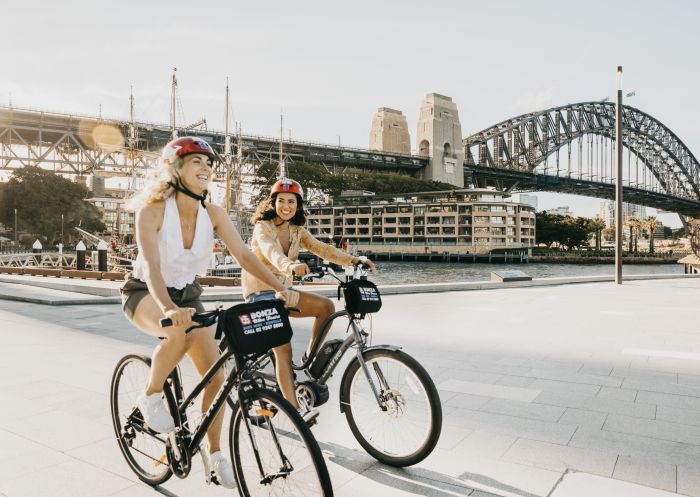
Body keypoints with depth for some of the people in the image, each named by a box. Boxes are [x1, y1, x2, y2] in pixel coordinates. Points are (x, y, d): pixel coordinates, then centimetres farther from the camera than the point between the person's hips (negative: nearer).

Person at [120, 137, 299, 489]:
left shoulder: (213, 213, -12)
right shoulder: (153, 211, -23)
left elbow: (244, 255, -19)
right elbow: (152, 266, -36)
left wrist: (280, 288, -33)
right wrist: (168, 307, -54)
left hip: (187, 295, 4)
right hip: (145, 294, -4)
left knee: (216, 374, -6)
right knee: (182, 331, -38)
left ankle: (215, 452, 15)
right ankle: (151, 396, -9)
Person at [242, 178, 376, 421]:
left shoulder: (297, 231, 6)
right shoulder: (263, 227, -12)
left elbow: (322, 248, -8)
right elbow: (271, 251, -34)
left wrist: (353, 260, -24)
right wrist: (290, 266, -56)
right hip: (261, 293, -6)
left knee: (326, 306, -15)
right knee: (283, 350, -13)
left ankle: (310, 356, 2)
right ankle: (295, 409, -8)